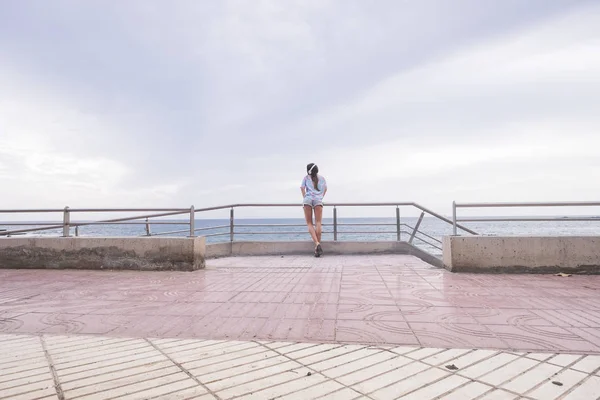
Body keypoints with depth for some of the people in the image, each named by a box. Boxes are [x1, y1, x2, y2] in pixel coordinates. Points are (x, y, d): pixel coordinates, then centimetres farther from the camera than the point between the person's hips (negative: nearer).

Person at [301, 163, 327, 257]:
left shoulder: (306, 178, 18)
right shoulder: (322, 178, 23)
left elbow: (302, 188, 11)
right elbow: (325, 189, 24)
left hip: (308, 199, -1)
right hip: (318, 200, 1)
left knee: (309, 223, -1)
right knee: (318, 223, -7)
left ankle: (317, 244, -23)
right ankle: (318, 246, -18)